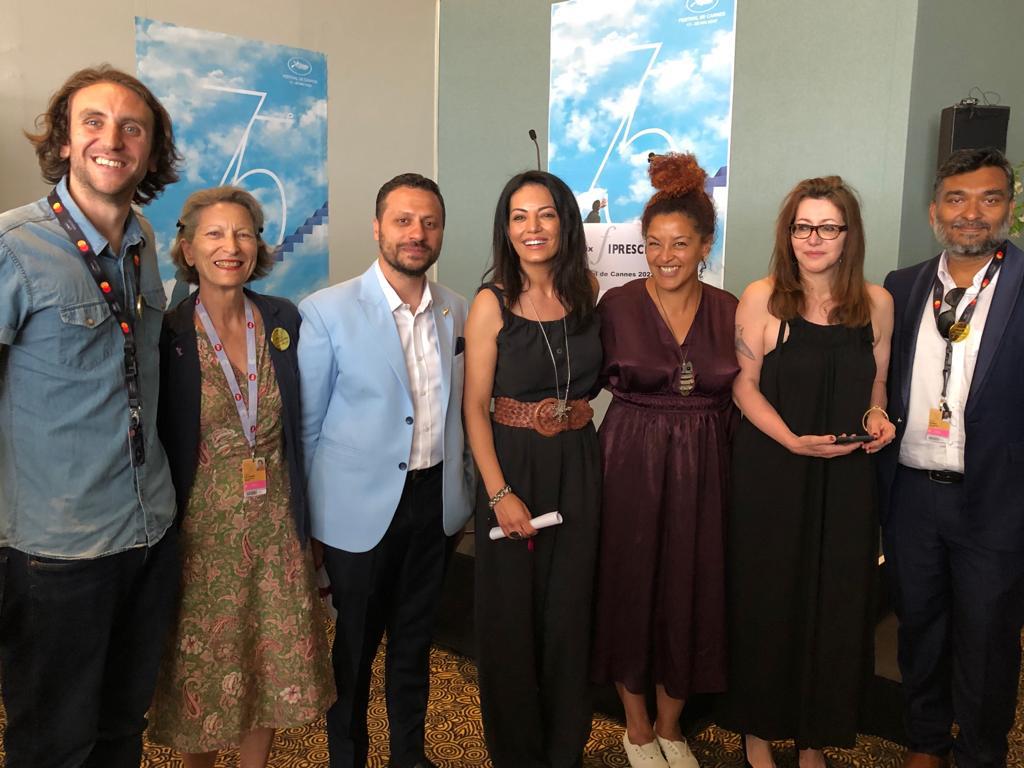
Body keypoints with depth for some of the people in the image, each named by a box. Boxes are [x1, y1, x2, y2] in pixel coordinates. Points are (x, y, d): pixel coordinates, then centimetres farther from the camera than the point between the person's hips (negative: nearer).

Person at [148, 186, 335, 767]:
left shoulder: (285, 320, -1)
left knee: (274, 662, 14)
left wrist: (303, 520, 5)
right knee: (202, 670, 13)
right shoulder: (167, 333, -10)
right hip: (201, 528, -2)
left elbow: (298, 424, 6)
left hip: (276, 525, 3)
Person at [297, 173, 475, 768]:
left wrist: (465, 493, 12)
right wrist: (305, 518, -3)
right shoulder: (327, 312, -11)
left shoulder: (458, 312, 2)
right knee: (355, 647, 13)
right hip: (362, 510, -4)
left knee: (416, 641, 20)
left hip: (436, 501, 4)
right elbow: (306, 422, -6)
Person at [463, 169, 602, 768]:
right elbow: (474, 408, -9)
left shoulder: (588, 290, 1)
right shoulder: (492, 304, -8)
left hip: (580, 466, 3)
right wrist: (499, 493, -15)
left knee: (570, 608, 13)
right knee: (513, 612, 9)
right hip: (515, 466, -3)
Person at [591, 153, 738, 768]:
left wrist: (729, 470, 2)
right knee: (631, 589, 9)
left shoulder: (729, 311, 1)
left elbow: (735, 400, 6)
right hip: (631, 465, -2)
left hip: (703, 471, 2)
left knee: (691, 595, 12)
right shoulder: (617, 304, -6)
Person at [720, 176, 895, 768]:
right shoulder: (761, 298, -6)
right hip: (771, 474, -2)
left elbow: (877, 384, 14)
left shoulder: (877, 303, 3)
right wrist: (794, 440, -18)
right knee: (767, 600, 7)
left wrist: (877, 419, -7)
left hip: (847, 476, 3)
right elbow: (745, 385, -5)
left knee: (837, 602, 10)